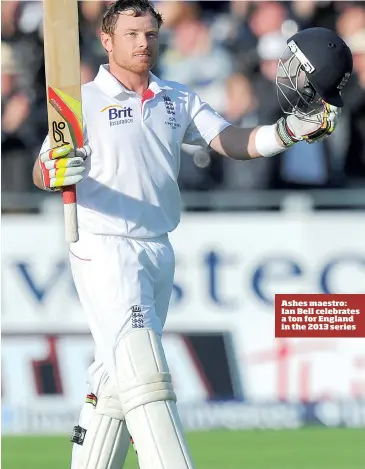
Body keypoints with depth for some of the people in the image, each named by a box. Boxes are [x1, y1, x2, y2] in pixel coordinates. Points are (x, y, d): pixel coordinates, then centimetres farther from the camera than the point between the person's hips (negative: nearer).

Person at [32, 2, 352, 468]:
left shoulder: (178, 99, 13)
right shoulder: (85, 99, -4)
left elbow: (233, 143, 3)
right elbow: (40, 172, -10)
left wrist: (291, 130, -14)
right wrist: (57, 173, -34)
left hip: (159, 253, 7)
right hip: (104, 252, -6)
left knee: (117, 379, 12)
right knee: (143, 372, -17)